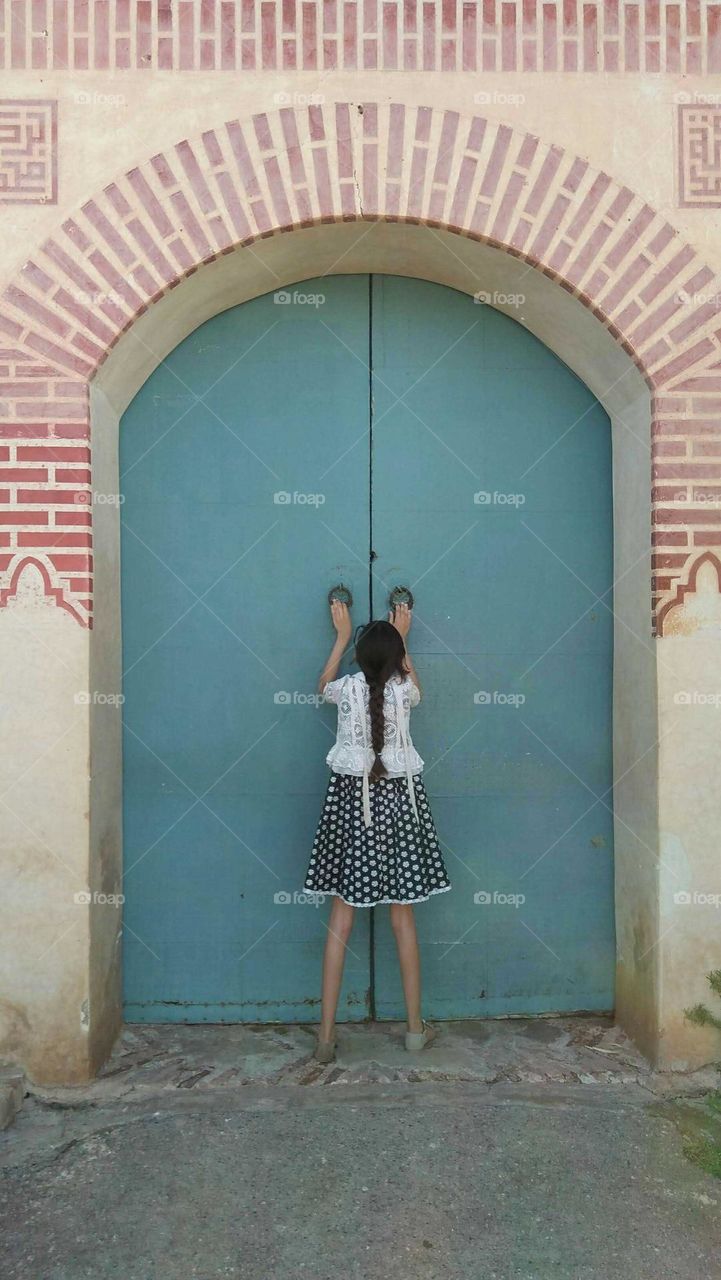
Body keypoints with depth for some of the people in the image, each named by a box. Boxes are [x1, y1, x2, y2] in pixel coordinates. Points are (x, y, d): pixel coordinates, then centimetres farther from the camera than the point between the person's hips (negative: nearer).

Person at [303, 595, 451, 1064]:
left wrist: (343, 634, 26)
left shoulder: (348, 688, -5)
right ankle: (416, 1027, 19)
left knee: (342, 918, 4)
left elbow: (323, 685, 21)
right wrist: (402, 638, 28)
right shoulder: (403, 690, -6)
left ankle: (327, 1033, 7)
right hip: (398, 799, 0)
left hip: (351, 798, 0)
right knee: (403, 916, 9)